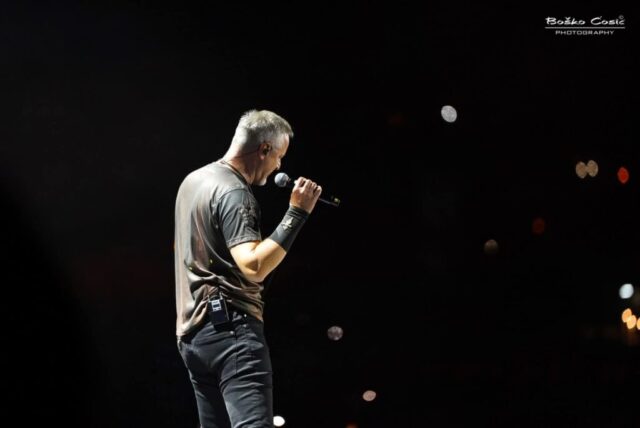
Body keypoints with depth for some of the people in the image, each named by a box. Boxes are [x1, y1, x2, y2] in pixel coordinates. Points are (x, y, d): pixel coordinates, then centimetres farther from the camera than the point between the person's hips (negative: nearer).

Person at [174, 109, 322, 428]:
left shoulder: (193, 181, 17)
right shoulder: (233, 192, -13)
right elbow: (254, 267, -25)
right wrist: (297, 214, -22)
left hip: (193, 331, 10)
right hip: (231, 329, -10)